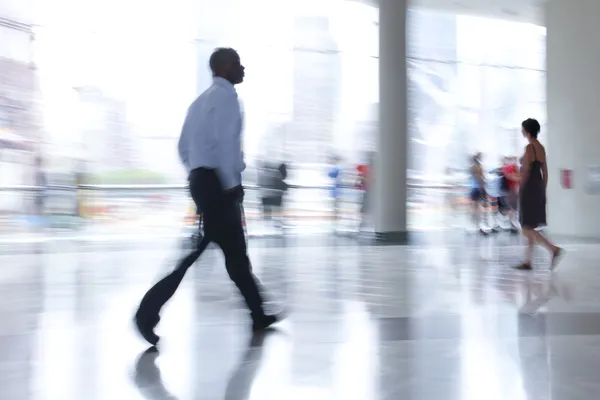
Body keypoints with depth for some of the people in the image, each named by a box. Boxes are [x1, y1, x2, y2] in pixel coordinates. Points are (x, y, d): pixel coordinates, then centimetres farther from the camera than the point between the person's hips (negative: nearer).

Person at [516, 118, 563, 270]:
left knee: (527, 229, -5)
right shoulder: (541, 148, 12)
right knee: (530, 228, 12)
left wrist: (520, 192, -8)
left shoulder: (529, 148, -13)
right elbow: (545, 172, 14)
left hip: (529, 189, -9)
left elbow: (525, 172, -15)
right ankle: (528, 262, 14)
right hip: (539, 188, 9)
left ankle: (554, 249, -15)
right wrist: (542, 192, 18)